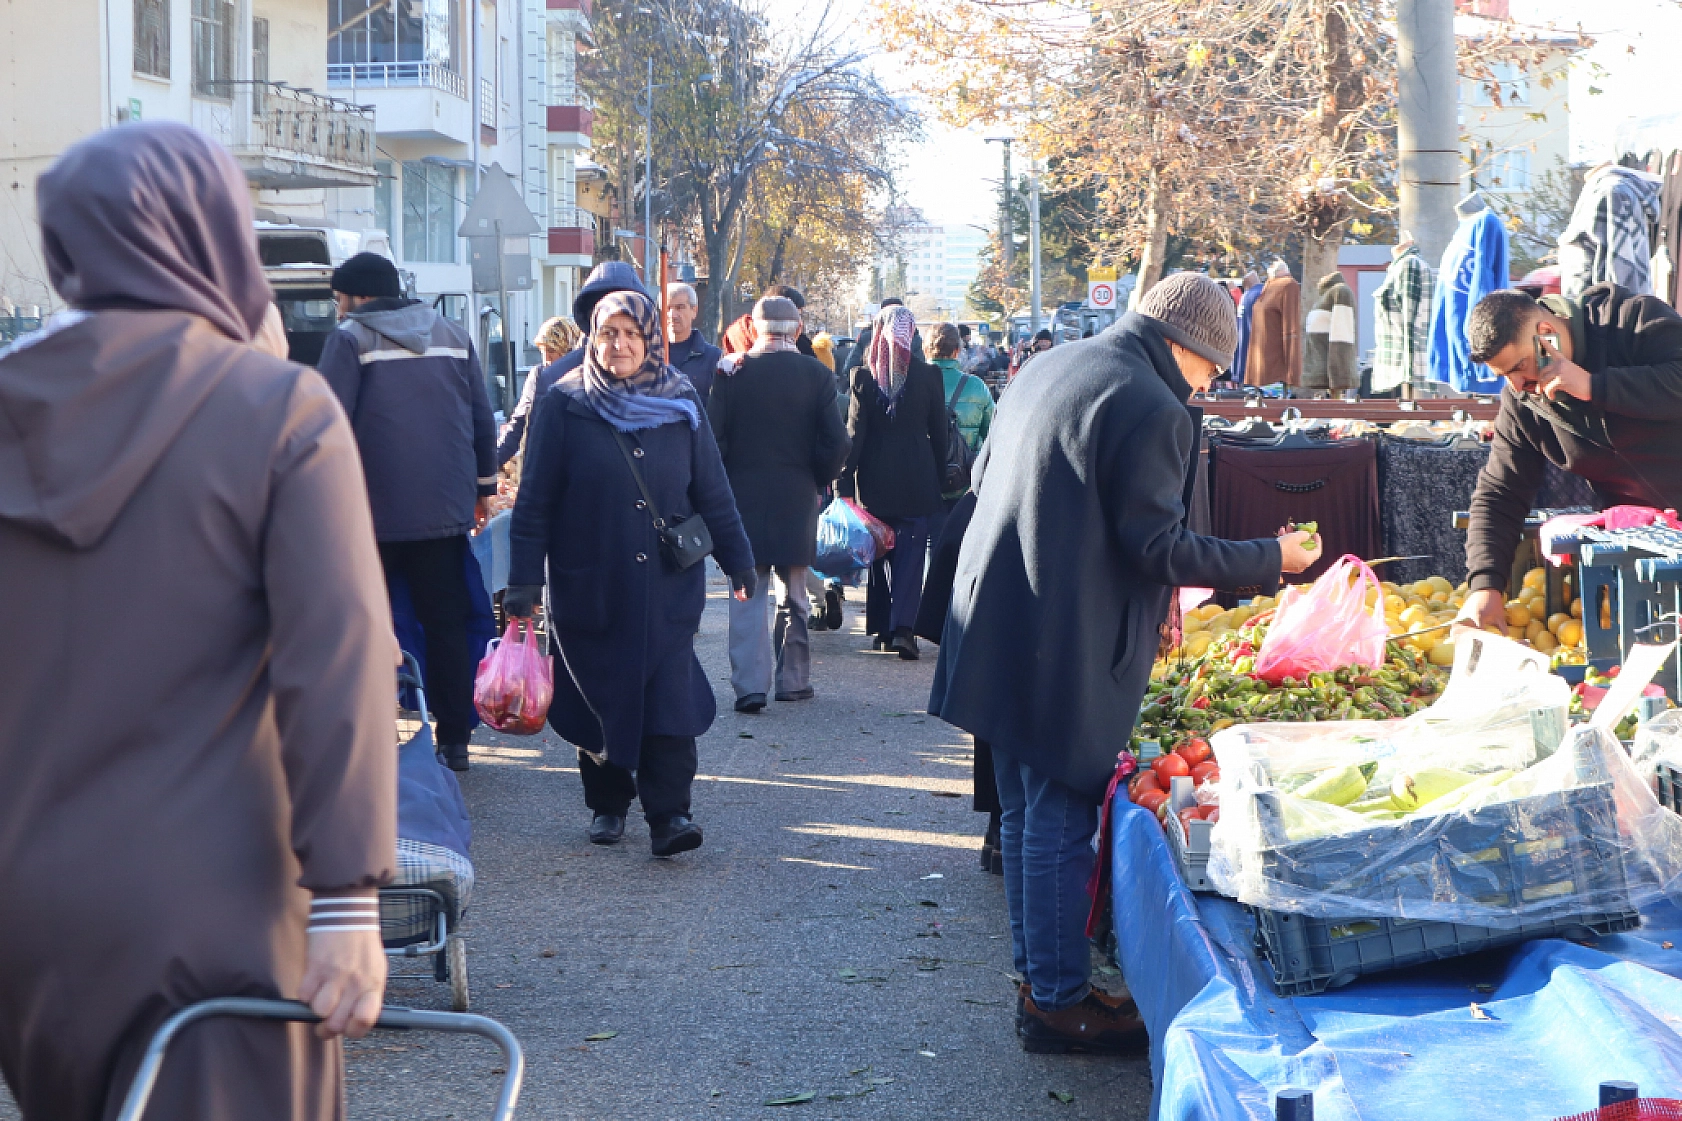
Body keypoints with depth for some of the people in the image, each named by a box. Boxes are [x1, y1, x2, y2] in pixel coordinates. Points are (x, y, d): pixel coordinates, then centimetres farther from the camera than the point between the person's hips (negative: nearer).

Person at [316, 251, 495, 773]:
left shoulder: (350, 338, -5)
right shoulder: (453, 335, 11)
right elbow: (482, 419, 12)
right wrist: (483, 486, 19)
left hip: (373, 511, -4)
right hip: (447, 509, 4)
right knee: (446, 623, 8)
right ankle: (454, 740, 7)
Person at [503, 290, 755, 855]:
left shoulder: (680, 404, 6)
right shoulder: (563, 405, -2)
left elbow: (712, 490, 12)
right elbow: (536, 497, -2)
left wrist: (738, 560, 13)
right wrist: (524, 579, -6)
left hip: (668, 582, 1)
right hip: (589, 583, -1)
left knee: (669, 693, -8)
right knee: (599, 694, 6)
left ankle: (669, 811, -9)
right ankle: (608, 803, 22)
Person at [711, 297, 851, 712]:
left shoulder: (732, 373, -5)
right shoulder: (817, 375, -3)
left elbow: (713, 439, -8)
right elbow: (835, 444, -6)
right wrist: (817, 483, 10)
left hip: (743, 496, -1)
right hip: (797, 500, 1)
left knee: (746, 596, 1)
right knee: (793, 596, 13)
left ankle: (749, 685, -7)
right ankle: (793, 679, 18)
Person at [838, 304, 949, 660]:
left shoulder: (864, 376, -5)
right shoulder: (928, 375, -4)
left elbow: (854, 431, -6)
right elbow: (939, 432, 2)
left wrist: (844, 480, -4)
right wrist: (939, 477, 12)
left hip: (875, 477, 1)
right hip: (917, 477, -1)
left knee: (880, 550, 13)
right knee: (910, 549, 0)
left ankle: (882, 628, 17)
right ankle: (903, 626, -14)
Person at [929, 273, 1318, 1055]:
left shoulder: (1047, 368, 10)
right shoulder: (1151, 410, -17)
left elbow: (984, 474, 20)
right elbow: (1159, 549, -18)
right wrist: (1271, 559, -7)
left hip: (996, 628, 9)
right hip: (1067, 652, -9)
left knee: (1024, 812, 18)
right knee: (1059, 823, 1)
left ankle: (1037, 973, 30)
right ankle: (1058, 1003, 10)